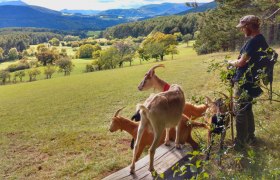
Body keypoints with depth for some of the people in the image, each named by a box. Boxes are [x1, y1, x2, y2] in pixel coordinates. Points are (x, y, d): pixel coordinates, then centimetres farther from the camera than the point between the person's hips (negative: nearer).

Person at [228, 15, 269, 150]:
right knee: (247, 109, 20)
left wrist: (231, 62, -2)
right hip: (252, 82, 10)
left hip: (244, 83, -10)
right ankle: (250, 137, 32)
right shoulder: (262, 41, 11)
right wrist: (236, 63, 12)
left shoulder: (253, 41, -20)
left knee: (240, 111, -1)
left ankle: (240, 142, 8)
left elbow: (241, 62, -21)